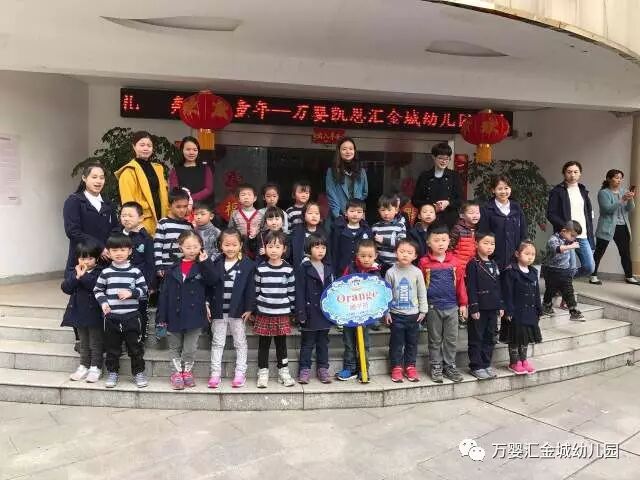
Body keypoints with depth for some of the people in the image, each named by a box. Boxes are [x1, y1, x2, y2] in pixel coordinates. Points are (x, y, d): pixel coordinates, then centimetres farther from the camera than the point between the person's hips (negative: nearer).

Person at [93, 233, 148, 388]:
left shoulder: (135, 272, -2)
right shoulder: (105, 273, 1)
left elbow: (144, 289, 1)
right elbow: (98, 290, 8)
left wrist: (131, 293, -15)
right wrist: (103, 302, -8)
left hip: (131, 316, -1)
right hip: (111, 317, 1)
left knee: (135, 346, 6)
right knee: (112, 347, 12)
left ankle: (139, 372, 18)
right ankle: (112, 372, 27)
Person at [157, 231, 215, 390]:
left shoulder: (203, 266, -1)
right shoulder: (173, 269, -1)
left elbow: (211, 282, -17)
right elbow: (165, 293, 0)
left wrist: (206, 263, -22)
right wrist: (162, 317, -3)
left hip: (194, 315, -1)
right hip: (175, 316, 2)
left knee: (190, 349, 8)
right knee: (175, 347, 14)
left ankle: (187, 371, 28)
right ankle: (176, 373, 27)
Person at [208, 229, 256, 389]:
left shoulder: (248, 265, -6)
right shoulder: (216, 264, 2)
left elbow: (251, 288, -7)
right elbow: (209, 285, 3)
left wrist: (249, 308, -10)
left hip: (238, 311, -2)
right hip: (219, 310, 2)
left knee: (240, 342, 9)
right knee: (217, 342, 10)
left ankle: (240, 373, 18)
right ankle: (215, 373, 18)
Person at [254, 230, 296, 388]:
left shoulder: (288, 269, -2)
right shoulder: (260, 269, -2)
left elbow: (291, 291, 3)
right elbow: (256, 290, 3)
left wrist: (292, 310, 4)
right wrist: (254, 309, 4)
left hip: (282, 314, 0)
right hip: (264, 314, 0)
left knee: (281, 344, 10)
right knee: (264, 344, 8)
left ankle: (283, 372, 22)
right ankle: (263, 373, 19)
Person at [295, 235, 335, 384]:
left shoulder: (328, 267, 8)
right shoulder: (303, 268, -9)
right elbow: (299, 292, -10)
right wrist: (301, 313, -15)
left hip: (325, 311, 5)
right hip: (310, 312, -5)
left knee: (323, 342, 14)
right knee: (307, 343, 6)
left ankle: (323, 369, 23)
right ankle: (304, 369, 16)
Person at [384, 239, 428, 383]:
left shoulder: (417, 272, -4)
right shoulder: (391, 272, -6)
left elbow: (422, 293, 3)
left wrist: (423, 311, 2)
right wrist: (386, 312, -2)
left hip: (413, 314, 1)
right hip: (396, 314, -1)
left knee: (412, 342, 10)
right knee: (396, 342, 5)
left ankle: (410, 367, 22)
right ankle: (396, 367, 16)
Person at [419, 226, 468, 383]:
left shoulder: (454, 261, 1)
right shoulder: (424, 262, -5)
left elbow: (460, 283, 6)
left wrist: (463, 304, 7)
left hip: (452, 306, 2)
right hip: (433, 307, -2)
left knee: (452, 339, 10)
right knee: (435, 339, 9)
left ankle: (450, 366, 23)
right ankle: (436, 367, 21)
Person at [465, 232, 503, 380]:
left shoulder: (494, 264, 12)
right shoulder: (473, 264, -9)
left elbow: (498, 287, 17)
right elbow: (471, 288, -13)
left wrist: (501, 305, 13)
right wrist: (474, 308, -16)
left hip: (492, 308, 7)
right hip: (479, 308, -7)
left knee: (490, 338, 13)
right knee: (476, 339, 2)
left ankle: (486, 364, 23)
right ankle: (476, 366, 9)